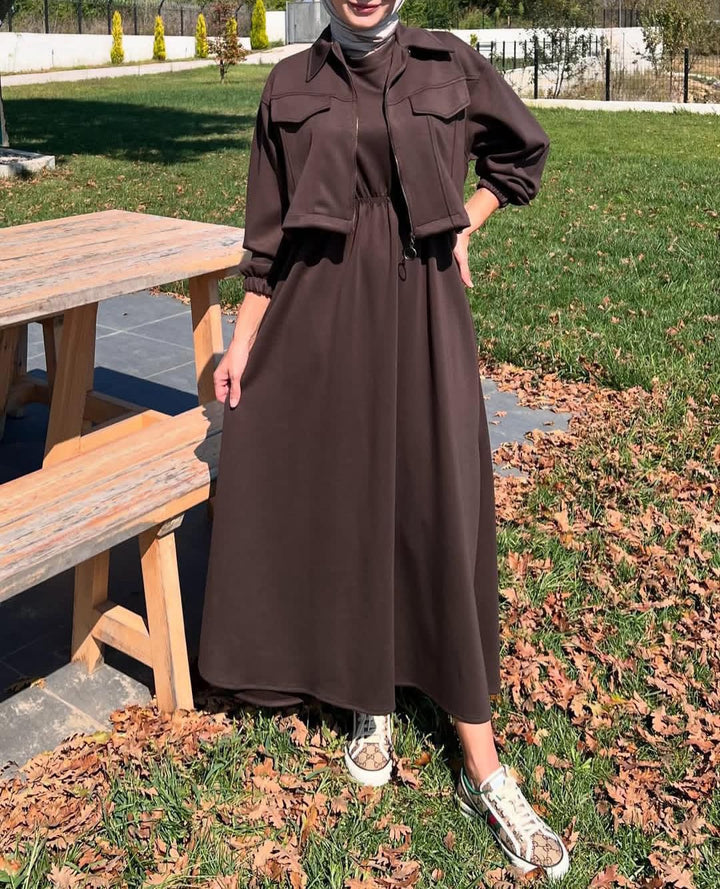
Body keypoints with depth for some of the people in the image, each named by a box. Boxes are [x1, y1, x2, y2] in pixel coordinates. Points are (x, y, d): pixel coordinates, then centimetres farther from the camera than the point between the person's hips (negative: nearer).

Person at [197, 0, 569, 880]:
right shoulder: (289, 86, 6)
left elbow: (525, 149, 19)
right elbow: (269, 235, 7)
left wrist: (462, 225, 8)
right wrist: (243, 341, 2)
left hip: (421, 317, -1)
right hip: (321, 316, 1)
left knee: (443, 518, -2)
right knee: (336, 502, 5)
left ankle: (482, 769, 7)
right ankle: (370, 701, 29)